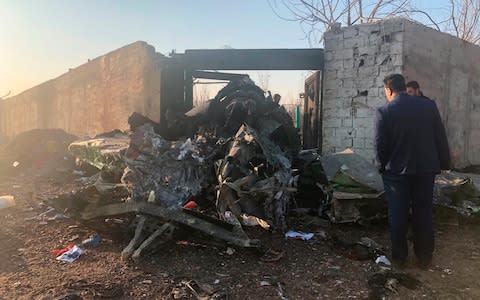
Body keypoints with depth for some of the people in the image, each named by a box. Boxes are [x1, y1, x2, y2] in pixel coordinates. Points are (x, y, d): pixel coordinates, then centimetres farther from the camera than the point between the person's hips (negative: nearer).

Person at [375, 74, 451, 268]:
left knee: (398, 215, 9)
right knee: (424, 214, 14)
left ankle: (399, 256, 18)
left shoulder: (384, 112, -11)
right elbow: (441, 137, 1)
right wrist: (444, 163, 11)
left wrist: (382, 166, 7)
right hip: (426, 169, 3)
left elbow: (380, 144, -9)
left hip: (396, 171, -3)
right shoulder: (429, 105, -2)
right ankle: (424, 257, 23)